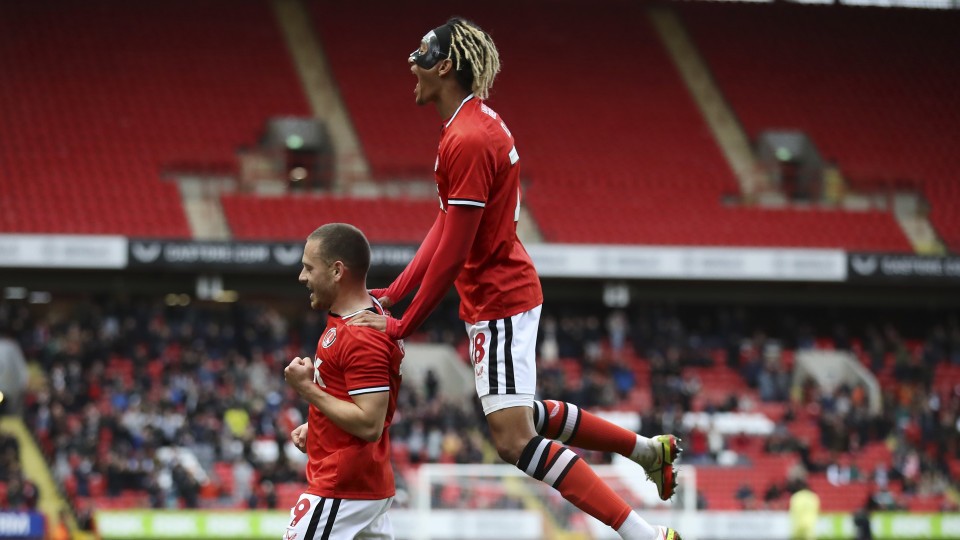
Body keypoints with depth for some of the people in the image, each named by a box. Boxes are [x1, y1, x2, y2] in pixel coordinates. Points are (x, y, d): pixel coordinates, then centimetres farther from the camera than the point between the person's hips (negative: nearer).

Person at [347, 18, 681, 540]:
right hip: (506, 294, 10)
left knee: (514, 439, -11)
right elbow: (444, 228, 16)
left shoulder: (467, 140, -22)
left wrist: (402, 324, -16)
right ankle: (648, 448, 35)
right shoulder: (477, 123, 11)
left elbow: (454, 251, -22)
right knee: (523, 417, 25)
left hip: (497, 299, -10)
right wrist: (392, 294, 12)